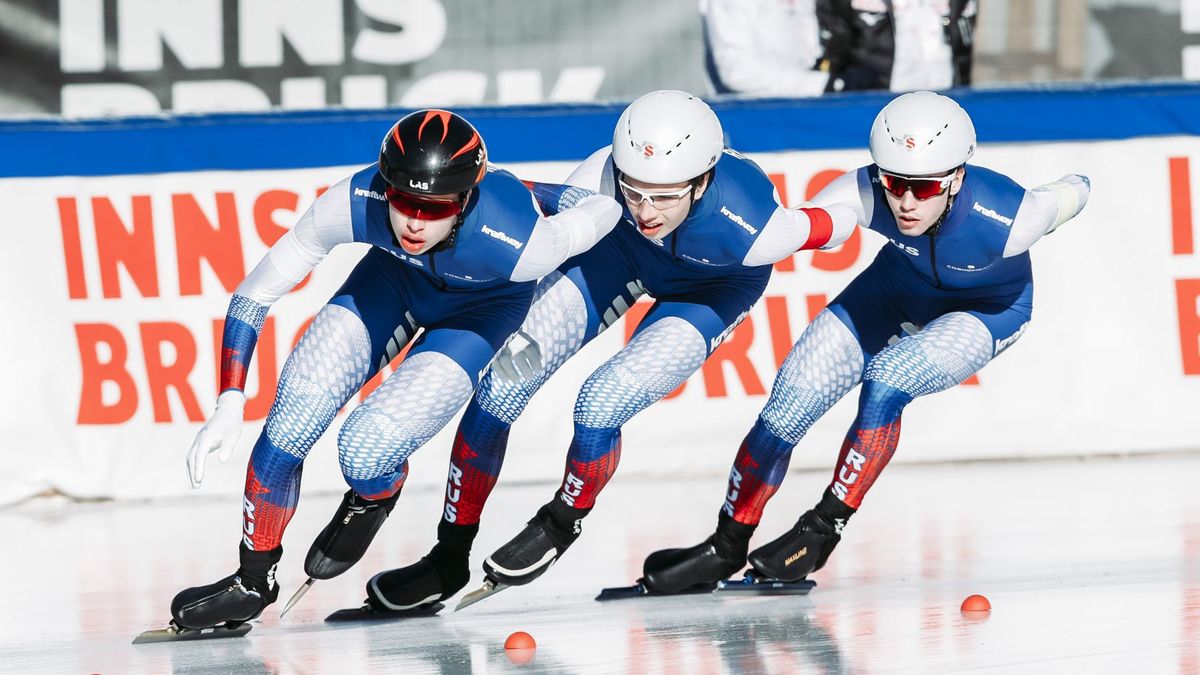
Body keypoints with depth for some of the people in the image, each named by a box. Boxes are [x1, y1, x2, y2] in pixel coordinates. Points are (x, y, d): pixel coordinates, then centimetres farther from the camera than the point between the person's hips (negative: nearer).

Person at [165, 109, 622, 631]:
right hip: (395, 276, 3)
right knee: (290, 425, -11)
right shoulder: (356, 203, -35)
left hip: (481, 306, -2)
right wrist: (230, 403, -28)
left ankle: (372, 501, 19)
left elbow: (603, 209, -20)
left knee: (364, 452, -19)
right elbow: (254, 293, -23)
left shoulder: (517, 244, -42)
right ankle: (253, 582, 12)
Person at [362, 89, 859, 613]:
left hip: (711, 288, -2)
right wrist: (516, 325, -28)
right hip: (620, 250, 3)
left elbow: (838, 223, -25)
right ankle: (449, 559, 10)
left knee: (600, 405, -20)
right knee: (502, 386, -6)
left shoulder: (750, 230, -43)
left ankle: (562, 523, 14)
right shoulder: (601, 178, -37)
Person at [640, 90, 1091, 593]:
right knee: (789, 404, -4)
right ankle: (726, 548, 13)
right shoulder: (864, 194, -34)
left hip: (988, 310, -3)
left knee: (886, 378, -29)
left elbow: (1073, 192, -19)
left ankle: (822, 530, -13)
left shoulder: (1006, 220, -38)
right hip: (897, 290, 3)